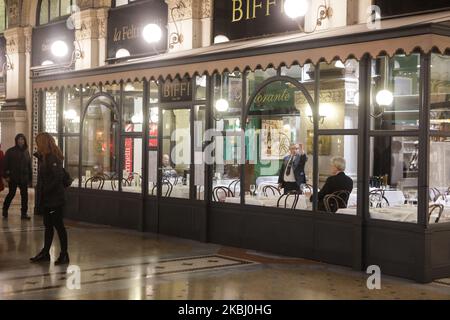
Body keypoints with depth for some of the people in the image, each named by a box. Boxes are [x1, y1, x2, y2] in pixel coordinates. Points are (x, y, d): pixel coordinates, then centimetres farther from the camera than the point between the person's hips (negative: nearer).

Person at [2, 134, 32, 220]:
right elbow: (5, 164, -4)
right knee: (11, 193, 3)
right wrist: (6, 176, -11)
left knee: (24, 195, 1)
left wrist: (30, 178, 9)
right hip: (13, 177, -3)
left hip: (24, 178, 3)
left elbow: (29, 166, 12)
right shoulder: (10, 151, -3)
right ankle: (5, 210, 24)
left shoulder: (26, 152, 9)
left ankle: (24, 213, 7)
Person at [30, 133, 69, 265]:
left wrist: (44, 191, -20)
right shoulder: (44, 157, 12)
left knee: (58, 225, -2)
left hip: (55, 199, -9)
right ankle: (45, 253, 22)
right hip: (47, 199, 9)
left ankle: (64, 254, 7)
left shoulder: (53, 158, -16)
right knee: (48, 226, 14)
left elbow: (57, 178, -23)